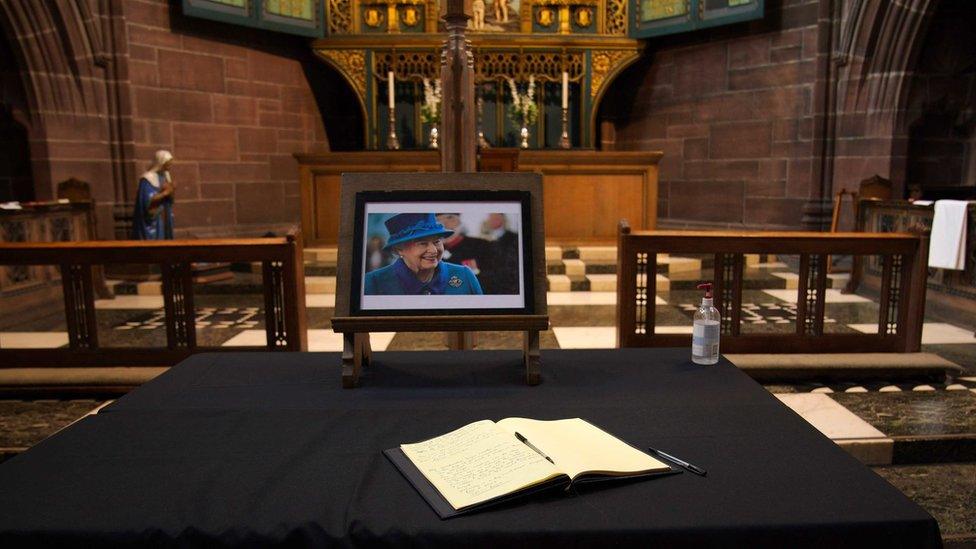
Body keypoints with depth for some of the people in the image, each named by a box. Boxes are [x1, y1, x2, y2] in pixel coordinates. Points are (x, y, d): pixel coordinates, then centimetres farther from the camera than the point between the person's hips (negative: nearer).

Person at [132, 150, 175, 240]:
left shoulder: (166, 175, 9)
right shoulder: (148, 178, -15)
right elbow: (148, 200, -21)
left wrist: (171, 192, -6)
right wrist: (165, 193, -21)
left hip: (164, 217, 8)